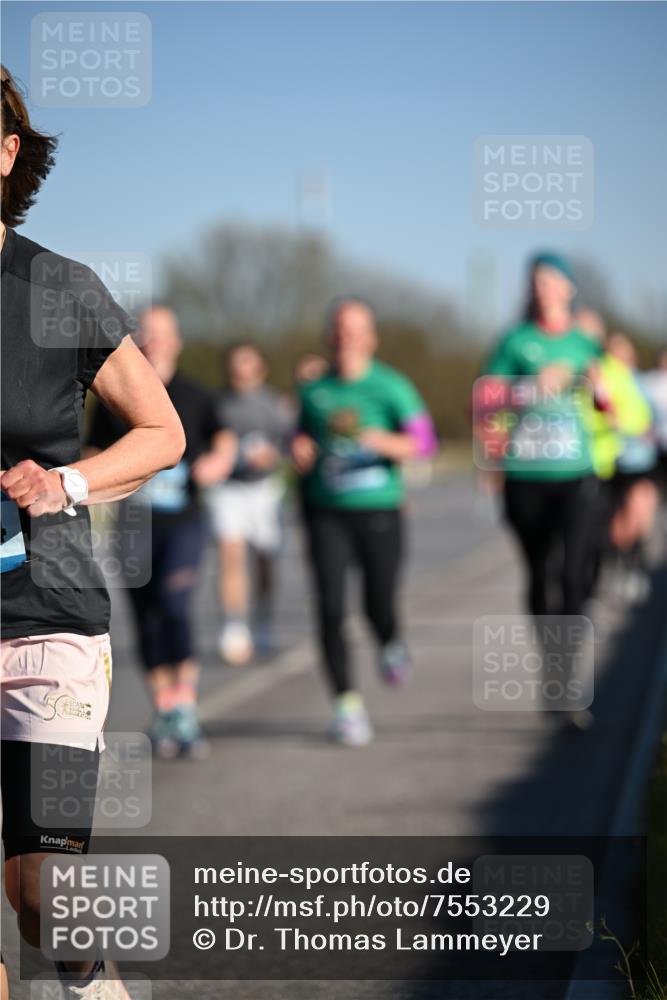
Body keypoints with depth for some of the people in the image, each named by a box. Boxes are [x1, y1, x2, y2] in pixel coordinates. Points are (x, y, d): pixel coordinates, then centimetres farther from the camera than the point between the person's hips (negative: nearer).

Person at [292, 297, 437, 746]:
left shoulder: (391, 386, -2)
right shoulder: (313, 391, 8)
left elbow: (424, 442, -9)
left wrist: (379, 439, -25)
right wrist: (300, 453, 1)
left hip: (379, 511, -2)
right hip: (327, 513, 2)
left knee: (379, 608, 2)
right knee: (331, 609, -10)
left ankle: (392, 642, 40)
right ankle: (347, 704, -4)